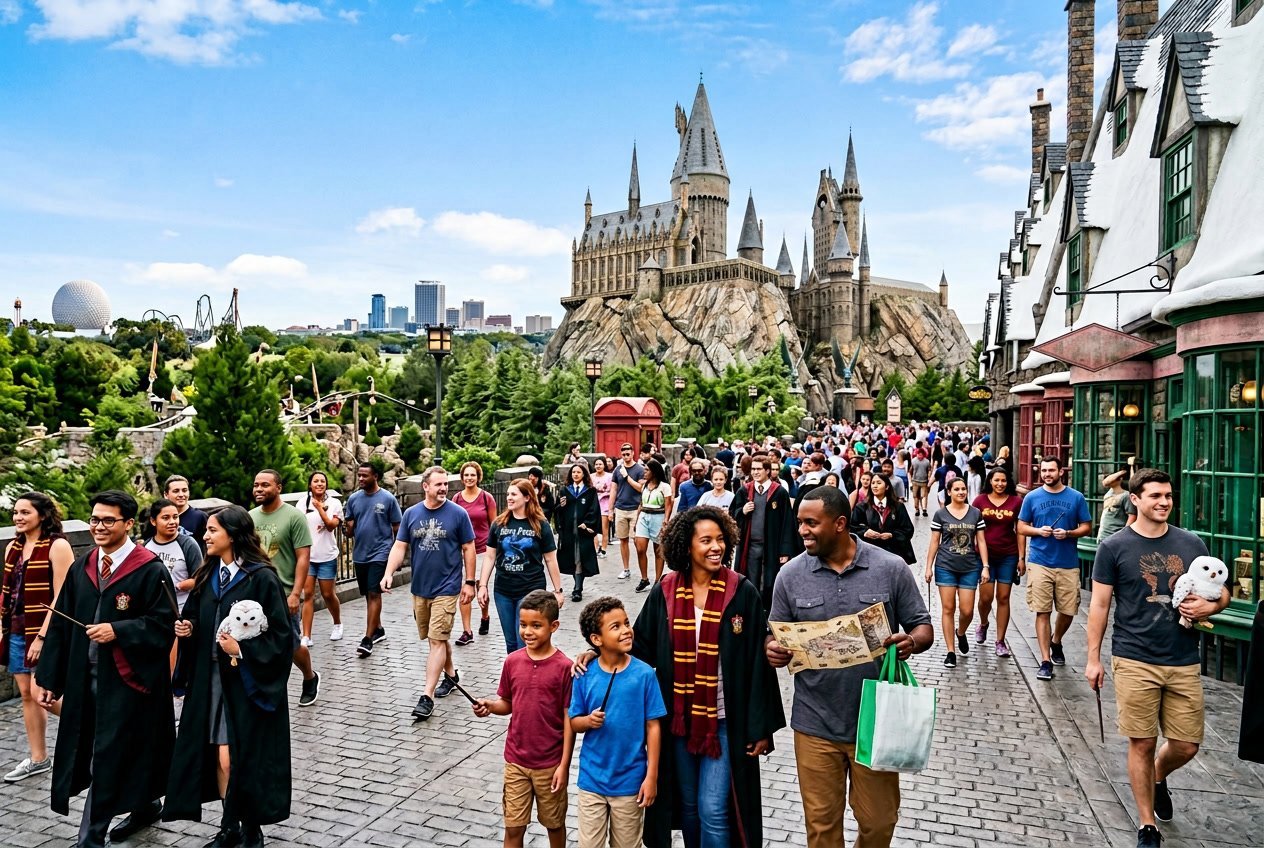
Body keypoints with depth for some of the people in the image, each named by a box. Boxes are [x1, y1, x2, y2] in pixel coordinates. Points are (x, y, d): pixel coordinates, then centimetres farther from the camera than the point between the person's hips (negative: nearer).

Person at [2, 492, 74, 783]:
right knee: (26, 695, 11)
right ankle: (38, 759, 21)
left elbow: (61, 597, -15)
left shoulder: (57, 546, -11)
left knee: (41, 694, -11)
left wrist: (42, 637, -18)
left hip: (45, 632, -7)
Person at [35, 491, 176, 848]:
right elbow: (60, 625, 9)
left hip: (128, 678, -6)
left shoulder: (151, 570, -11)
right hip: (84, 676, 6)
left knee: (108, 755, -2)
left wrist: (118, 631, -23)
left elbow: (163, 625, -13)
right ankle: (145, 806, 37)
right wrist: (49, 677, 6)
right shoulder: (81, 568, 7)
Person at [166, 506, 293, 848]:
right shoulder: (208, 575, 7)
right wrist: (188, 629, -3)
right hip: (211, 682, 6)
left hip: (248, 685, -6)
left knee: (247, 758, 2)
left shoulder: (261, 577, -14)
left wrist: (243, 650, -21)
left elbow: (281, 636, -13)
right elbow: (198, 621, 17)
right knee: (222, 757, 7)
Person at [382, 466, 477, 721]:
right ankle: (451, 674, 39)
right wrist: (388, 573, -13)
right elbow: (399, 546, 2)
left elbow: (468, 549, -3)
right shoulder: (411, 514, 1)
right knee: (435, 638, 17)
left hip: (446, 588, -4)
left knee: (437, 640, -7)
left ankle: (427, 696, -4)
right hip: (419, 587, 4)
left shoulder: (458, 514, -8)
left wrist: (469, 582, -4)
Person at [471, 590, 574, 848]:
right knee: (514, 826, 11)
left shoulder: (564, 667, -15)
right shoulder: (512, 662, -4)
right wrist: (490, 706, -14)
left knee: (554, 823, 17)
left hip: (550, 764, -3)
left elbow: (569, 719, -11)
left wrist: (564, 765, -11)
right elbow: (508, 704, 8)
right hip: (515, 761, 3)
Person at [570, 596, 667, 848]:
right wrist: (589, 721, -21)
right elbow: (574, 722, 2)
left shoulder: (644, 674, -12)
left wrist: (651, 776, -7)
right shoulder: (584, 675, -9)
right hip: (592, 779, 1)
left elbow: (653, 727, -7)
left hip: (630, 780, 0)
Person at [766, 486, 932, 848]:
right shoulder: (790, 575, -4)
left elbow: (923, 628, 1)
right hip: (815, 724, 1)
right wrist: (772, 650, -18)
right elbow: (775, 635, 5)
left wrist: (911, 642, -22)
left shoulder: (891, 569, -7)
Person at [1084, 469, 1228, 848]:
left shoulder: (1191, 543, 5)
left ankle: (1158, 777, 42)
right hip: (1135, 662, -3)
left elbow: (1221, 591, 14)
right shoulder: (1114, 547, -4)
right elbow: (1099, 604, -1)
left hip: (1184, 663, 3)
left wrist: (1211, 606, -10)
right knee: (1142, 744, 4)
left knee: (1186, 746, 8)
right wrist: (1093, 657, -3)